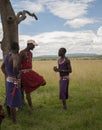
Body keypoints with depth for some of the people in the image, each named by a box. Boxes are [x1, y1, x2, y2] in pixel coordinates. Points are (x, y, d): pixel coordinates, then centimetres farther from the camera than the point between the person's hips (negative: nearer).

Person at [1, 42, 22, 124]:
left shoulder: (7, 56, 8)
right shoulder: (16, 56, -21)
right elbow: (15, 67, -42)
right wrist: (16, 77, -27)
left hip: (8, 80, 9)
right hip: (14, 82, -9)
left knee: (9, 99, 22)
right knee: (14, 102, -1)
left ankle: (9, 116, 39)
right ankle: (14, 121, 9)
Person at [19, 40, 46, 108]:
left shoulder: (31, 53, 15)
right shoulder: (22, 52, -13)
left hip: (31, 72, 8)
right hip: (24, 73, -8)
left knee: (43, 82, -7)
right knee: (28, 91, -4)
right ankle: (31, 107, 11)